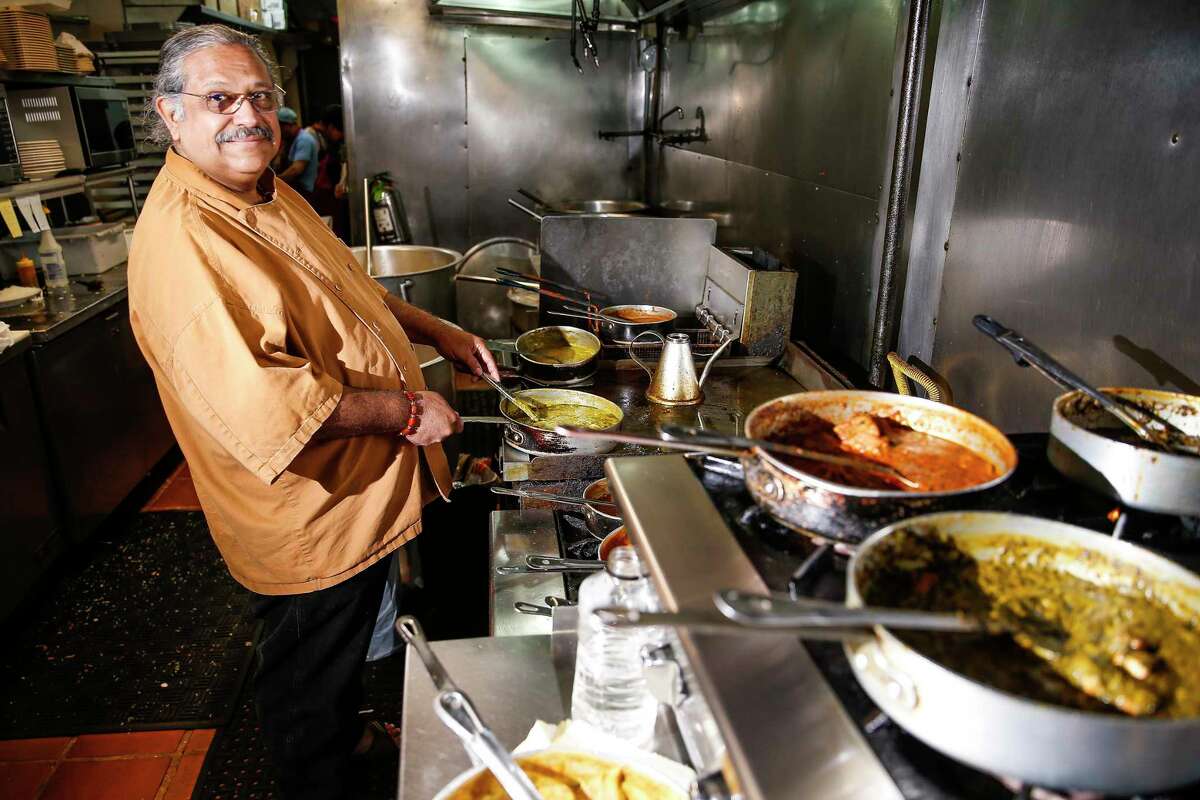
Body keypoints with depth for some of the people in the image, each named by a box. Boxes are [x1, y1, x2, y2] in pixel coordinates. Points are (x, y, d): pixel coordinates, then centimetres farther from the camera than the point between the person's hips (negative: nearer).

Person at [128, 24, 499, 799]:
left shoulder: (270, 196, 6)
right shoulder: (181, 238, -27)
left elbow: (344, 296, 21)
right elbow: (257, 400, -37)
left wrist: (433, 329, 7)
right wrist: (404, 409, -27)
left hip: (360, 497, 10)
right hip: (309, 517, -10)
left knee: (344, 648, 32)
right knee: (308, 681, 16)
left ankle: (349, 732, 57)